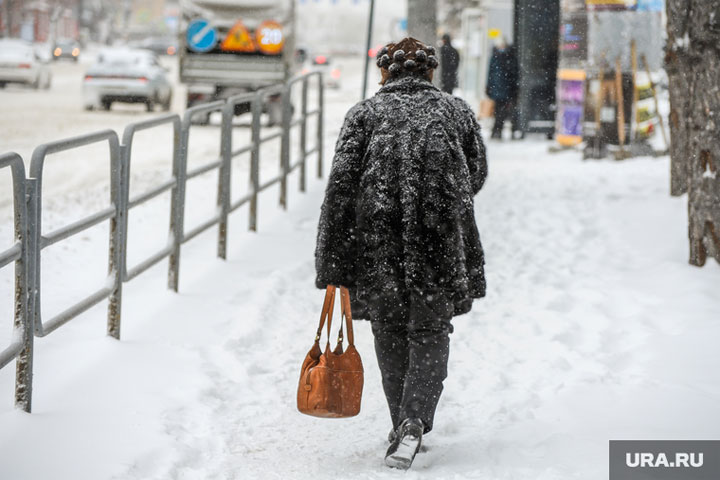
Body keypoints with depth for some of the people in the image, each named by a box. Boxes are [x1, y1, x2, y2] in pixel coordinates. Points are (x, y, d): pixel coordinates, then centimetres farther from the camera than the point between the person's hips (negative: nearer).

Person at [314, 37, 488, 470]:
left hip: (378, 243, 0)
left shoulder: (364, 113, 4)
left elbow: (341, 185, -3)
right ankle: (414, 422, -14)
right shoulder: (457, 111, 9)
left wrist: (331, 265, -2)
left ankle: (405, 428, 21)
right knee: (430, 332, 7)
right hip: (440, 239, 0)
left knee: (390, 335, 15)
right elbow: (477, 176, 17)